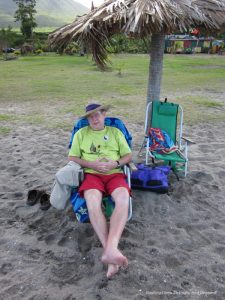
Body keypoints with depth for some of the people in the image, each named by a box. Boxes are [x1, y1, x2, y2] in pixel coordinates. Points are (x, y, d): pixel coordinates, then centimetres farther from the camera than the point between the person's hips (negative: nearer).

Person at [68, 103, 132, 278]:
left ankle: (110, 250, -46)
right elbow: (72, 158, 10)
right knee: (93, 202, -36)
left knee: (123, 199, -35)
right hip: (92, 174, 0)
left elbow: (128, 155, 15)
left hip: (115, 173, 1)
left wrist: (115, 163, -7)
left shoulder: (115, 132, 19)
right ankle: (111, 252, -39)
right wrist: (92, 164, -7)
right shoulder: (81, 133, 16)